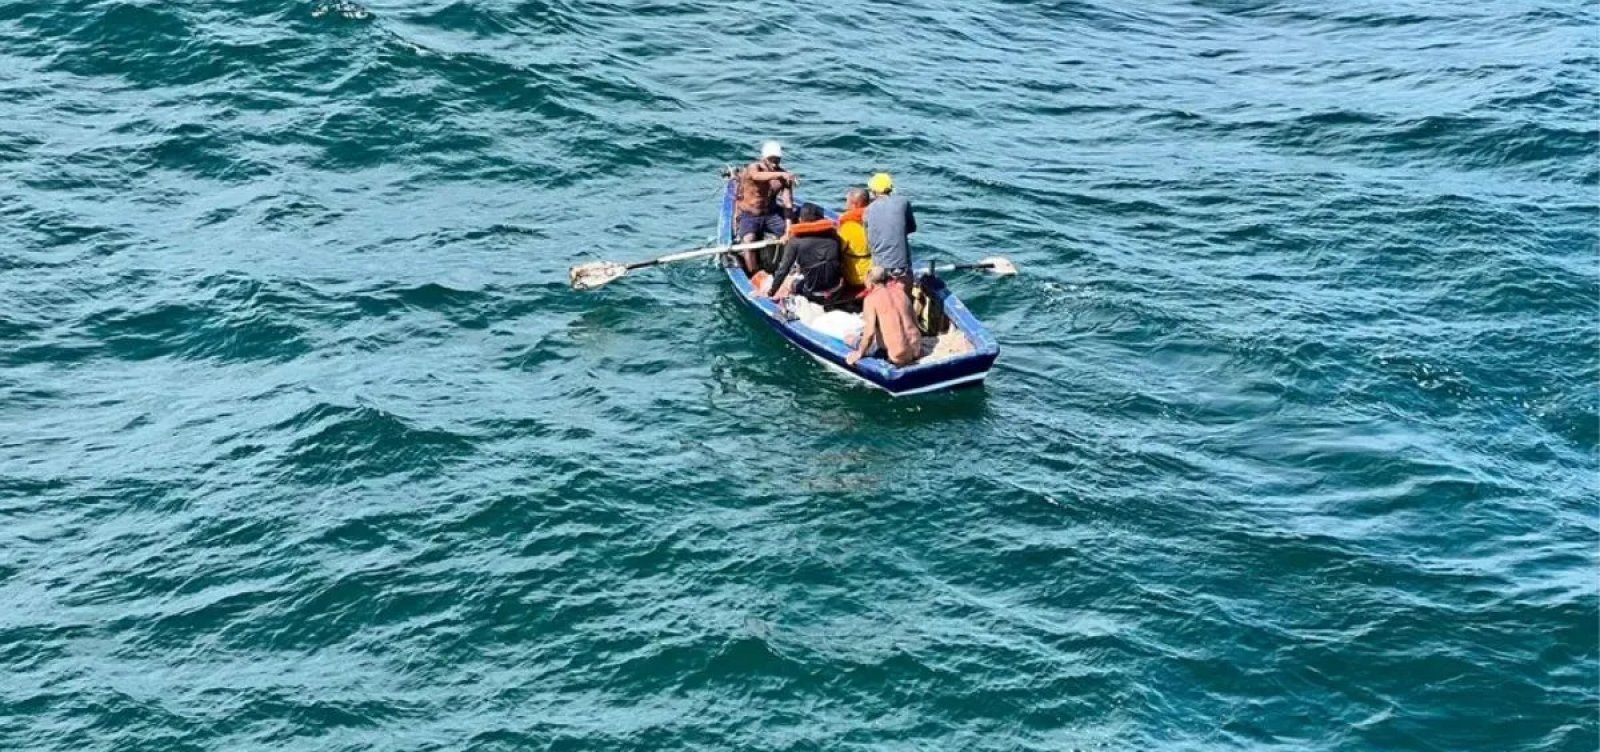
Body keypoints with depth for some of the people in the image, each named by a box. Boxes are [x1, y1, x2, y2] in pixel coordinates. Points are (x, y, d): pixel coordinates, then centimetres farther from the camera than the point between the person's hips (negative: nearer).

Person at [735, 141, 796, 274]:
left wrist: (788, 228, -25)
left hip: (771, 214, 4)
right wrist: (780, 174, -58)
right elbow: (758, 176, -41)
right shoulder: (753, 168, -15)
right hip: (749, 215, -4)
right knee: (749, 240, -30)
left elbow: (788, 203, -12)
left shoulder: (784, 176, -6)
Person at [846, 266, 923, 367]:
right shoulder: (900, 292, 7)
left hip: (898, 356, -6)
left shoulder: (871, 298, -9)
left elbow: (869, 332, -16)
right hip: (916, 351, 6)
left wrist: (859, 354, -2)